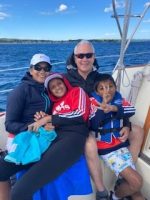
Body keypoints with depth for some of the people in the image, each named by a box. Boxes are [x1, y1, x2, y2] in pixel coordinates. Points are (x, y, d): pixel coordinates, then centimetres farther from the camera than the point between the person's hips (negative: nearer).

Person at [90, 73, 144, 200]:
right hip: (106, 149, -4)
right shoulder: (94, 101, -6)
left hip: (121, 145, 5)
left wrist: (114, 108, -31)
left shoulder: (118, 99, 6)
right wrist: (103, 107, -28)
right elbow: (93, 124, -16)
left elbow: (131, 110, -14)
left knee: (134, 189, 5)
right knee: (136, 182, -7)